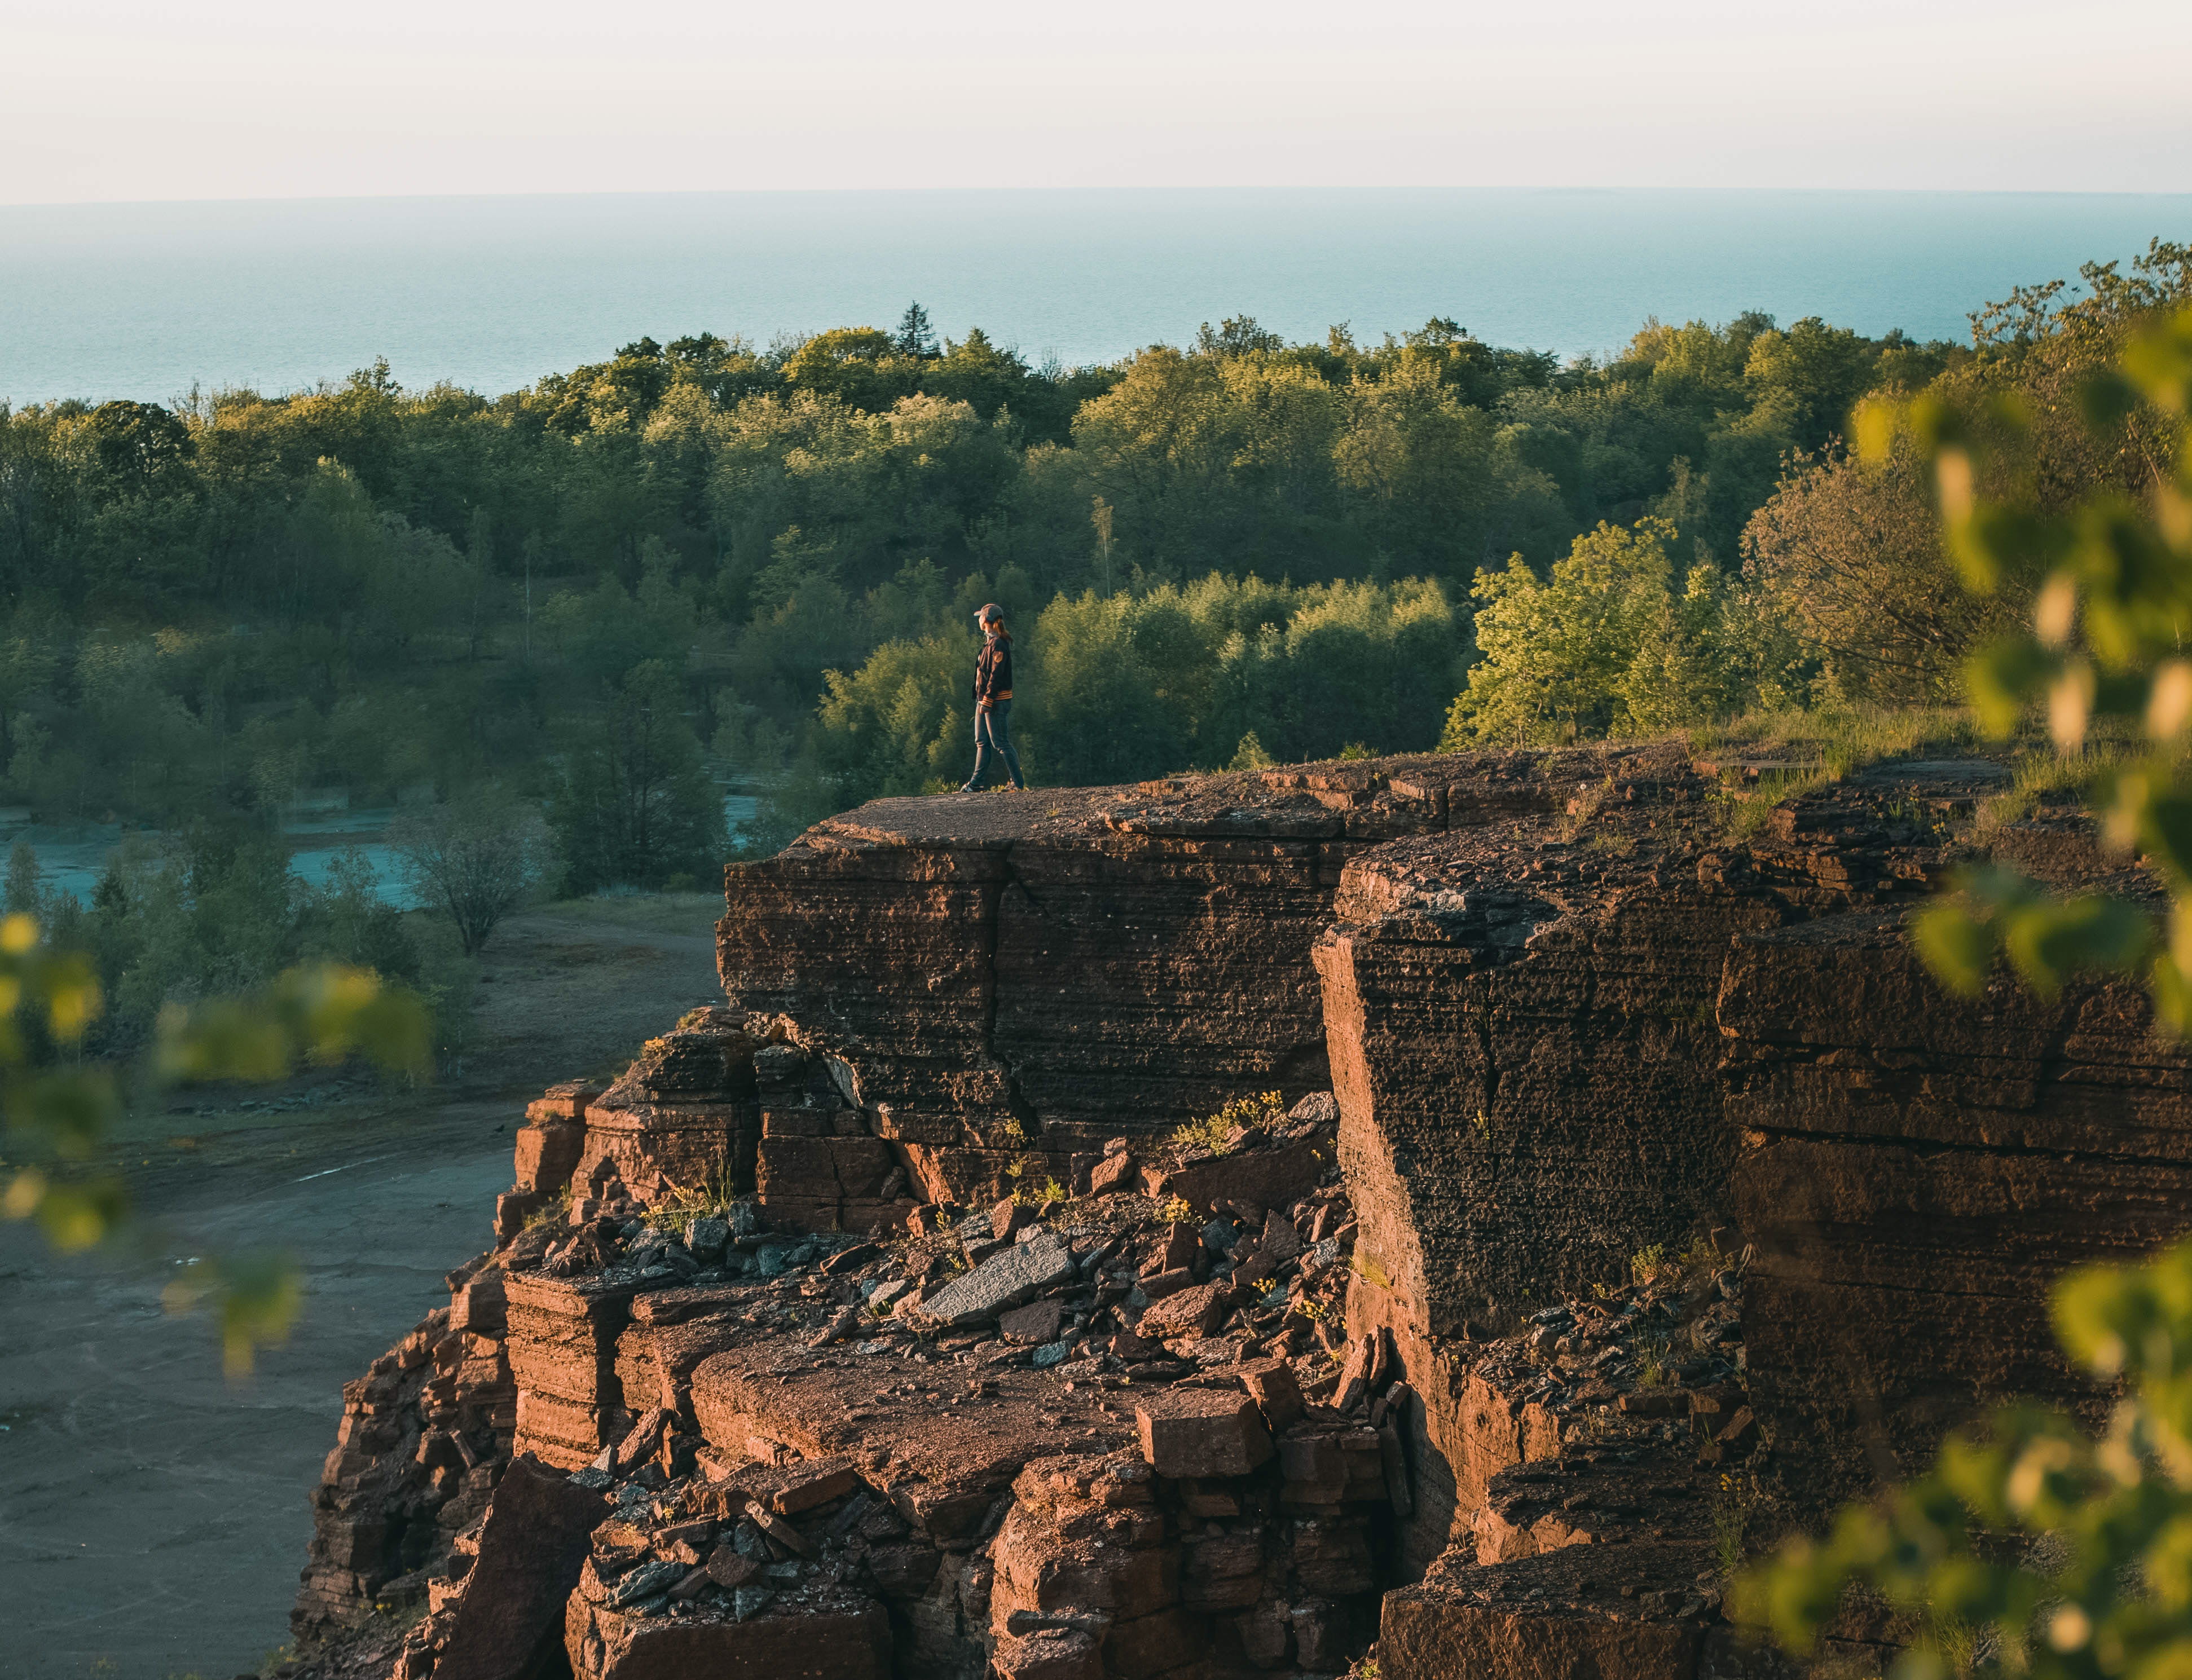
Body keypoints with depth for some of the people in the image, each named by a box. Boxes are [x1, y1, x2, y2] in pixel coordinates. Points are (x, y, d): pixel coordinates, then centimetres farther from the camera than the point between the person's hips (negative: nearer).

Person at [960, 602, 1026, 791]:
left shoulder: (999, 644, -16)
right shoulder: (989, 642, 16)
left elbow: (996, 675, -21)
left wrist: (987, 701, -22)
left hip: (997, 701, -11)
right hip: (984, 699, 11)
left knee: (1001, 744, -8)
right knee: (982, 742, 11)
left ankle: (1019, 783, -4)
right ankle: (976, 783, 15)